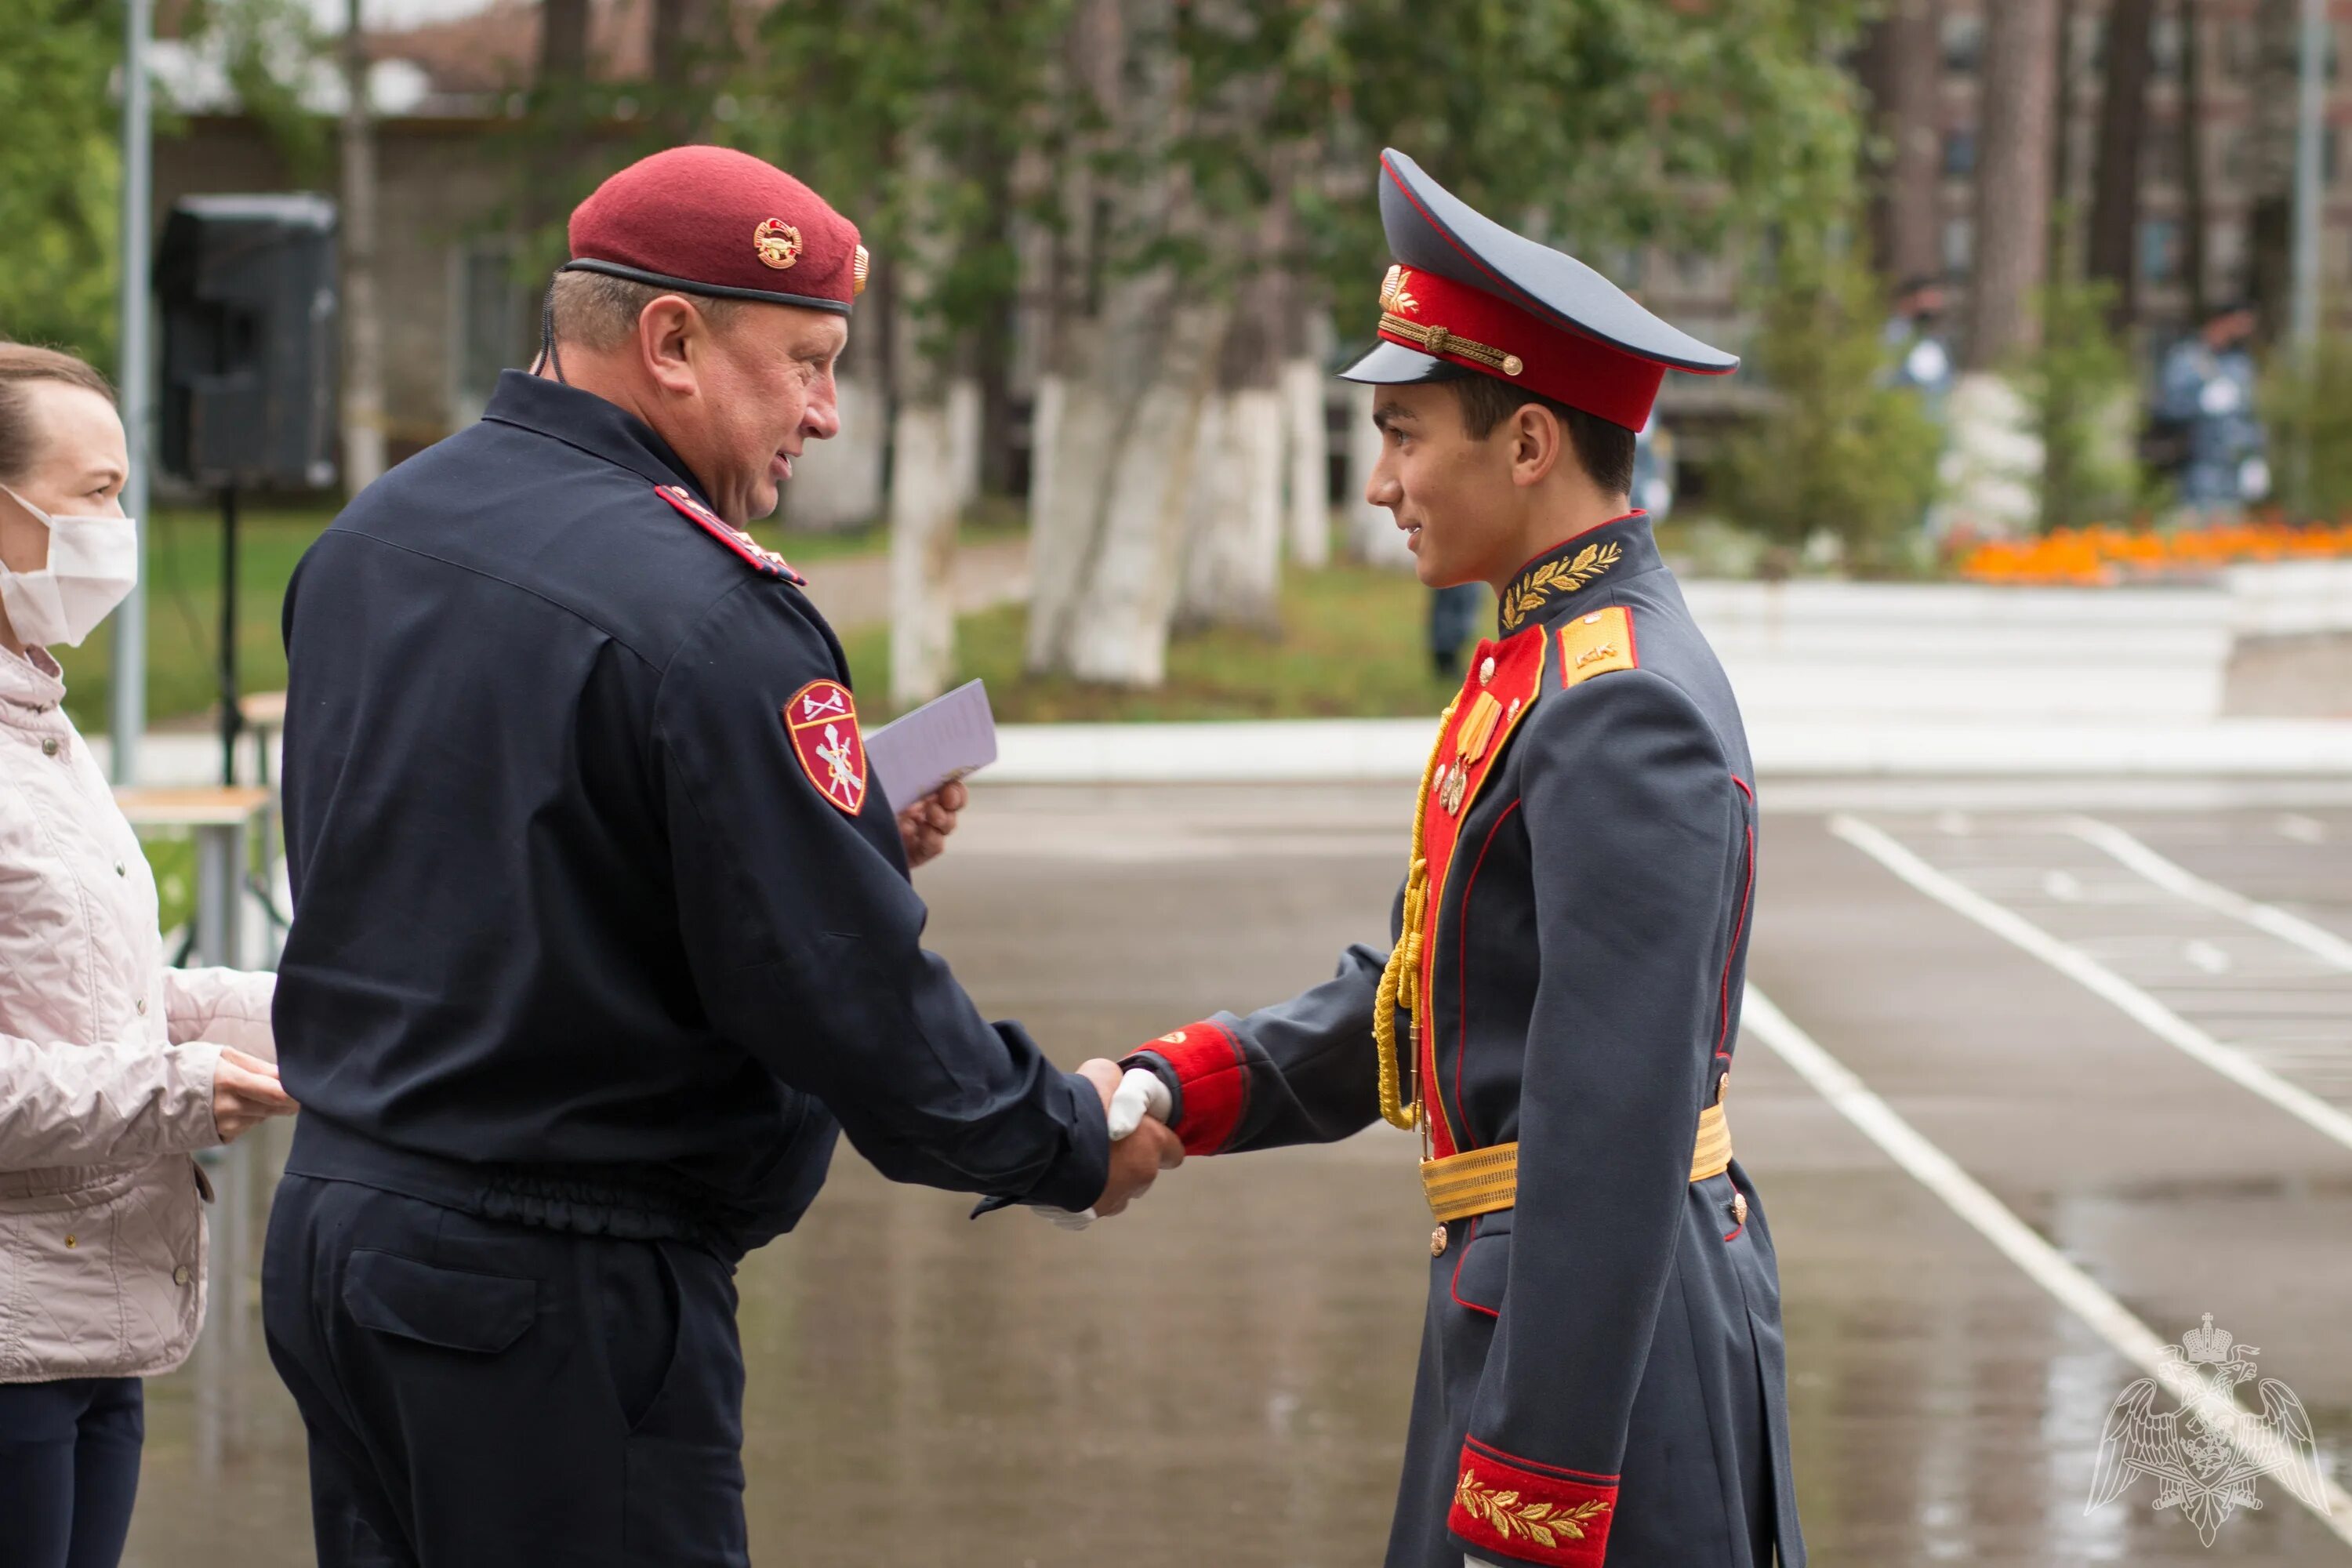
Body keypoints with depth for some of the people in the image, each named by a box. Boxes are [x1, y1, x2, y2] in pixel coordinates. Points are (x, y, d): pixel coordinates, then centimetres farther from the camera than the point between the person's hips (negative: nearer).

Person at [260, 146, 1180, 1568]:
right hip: (561, 1292, -9)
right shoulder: (701, 612, -18)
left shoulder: (368, 541, 10)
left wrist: (852, 839, 14)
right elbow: (848, 996, -18)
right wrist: (1073, 1141, -2)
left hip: (333, 1231, 9)